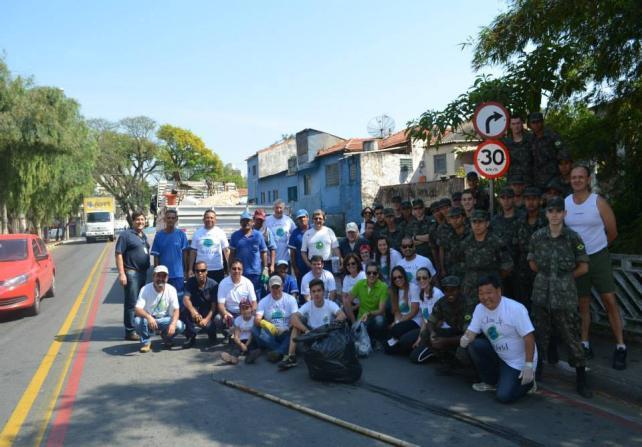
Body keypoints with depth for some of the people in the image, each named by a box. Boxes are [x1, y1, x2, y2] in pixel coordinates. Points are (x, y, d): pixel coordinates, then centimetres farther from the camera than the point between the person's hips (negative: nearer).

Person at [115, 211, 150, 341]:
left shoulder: (144, 236, 16)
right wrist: (121, 273, -20)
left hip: (143, 272, 8)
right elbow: (119, 254, -13)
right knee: (131, 303, -6)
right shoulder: (126, 235, -7)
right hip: (131, 273, -8)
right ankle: (130, 331, 0)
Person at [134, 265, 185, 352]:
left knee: (180, 326, -26)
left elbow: (176, 310, -11)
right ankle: (146, 341, -4)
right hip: (148, 319, -1)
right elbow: (138, 309, -24)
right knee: (138, 320, -34)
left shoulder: (171, 289, -9)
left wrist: (173, 324, -32)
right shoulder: (145, 289, -14)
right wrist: (148, 317, -45)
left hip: (164, 320, 1)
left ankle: (166, 336, 10)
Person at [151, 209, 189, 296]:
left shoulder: (181, 234, 0)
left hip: (178, 274, -1)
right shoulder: (159, 235, 3)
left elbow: (185, 253, 3)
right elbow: (156, 256, 5)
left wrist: (186, 271, 1)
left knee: (178, 297, 3)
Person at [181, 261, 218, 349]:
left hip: (208, 313, -2)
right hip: (195, 310, 2)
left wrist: (207, 319, -32)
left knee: (208, 325, -32)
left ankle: (211, 332, 8)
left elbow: (214, 305, -16)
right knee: (185, 310, -31)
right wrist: (193, 311, -43)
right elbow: (185, 299, -22)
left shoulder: (213, 284, -12)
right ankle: (191, 336, -12)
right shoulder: (190, 282, -8)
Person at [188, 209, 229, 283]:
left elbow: (226, 250, -1)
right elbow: (193, 252, 6)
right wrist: (190, 269, 2)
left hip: (217, 269, -1)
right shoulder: (197, 233, 4)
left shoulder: (220, 232, 1)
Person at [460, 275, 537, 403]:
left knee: (504, 396, -19)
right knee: (474, 345, -19)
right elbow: (471, 332, -5)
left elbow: (529, 337, -21)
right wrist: (465, 339, -30)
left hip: (519, 362, -6)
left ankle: (527, 381, 14)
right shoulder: (479, 308, -4)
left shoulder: (516, 308, -23)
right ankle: (491, 382, 3)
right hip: (498, 355, 6)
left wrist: (529, 366, -23)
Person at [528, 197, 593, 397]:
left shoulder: (572, 237, -5)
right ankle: (535, 370, 26)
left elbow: (583, 267, 1)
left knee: (571, 336, 0)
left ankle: (581, 378, 13)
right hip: (541, 293, 2)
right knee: (539, 335, 10)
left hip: (565, 295, -2)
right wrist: (548, 275, 8)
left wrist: (564, 277, 5)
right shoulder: (538, 236, 2)